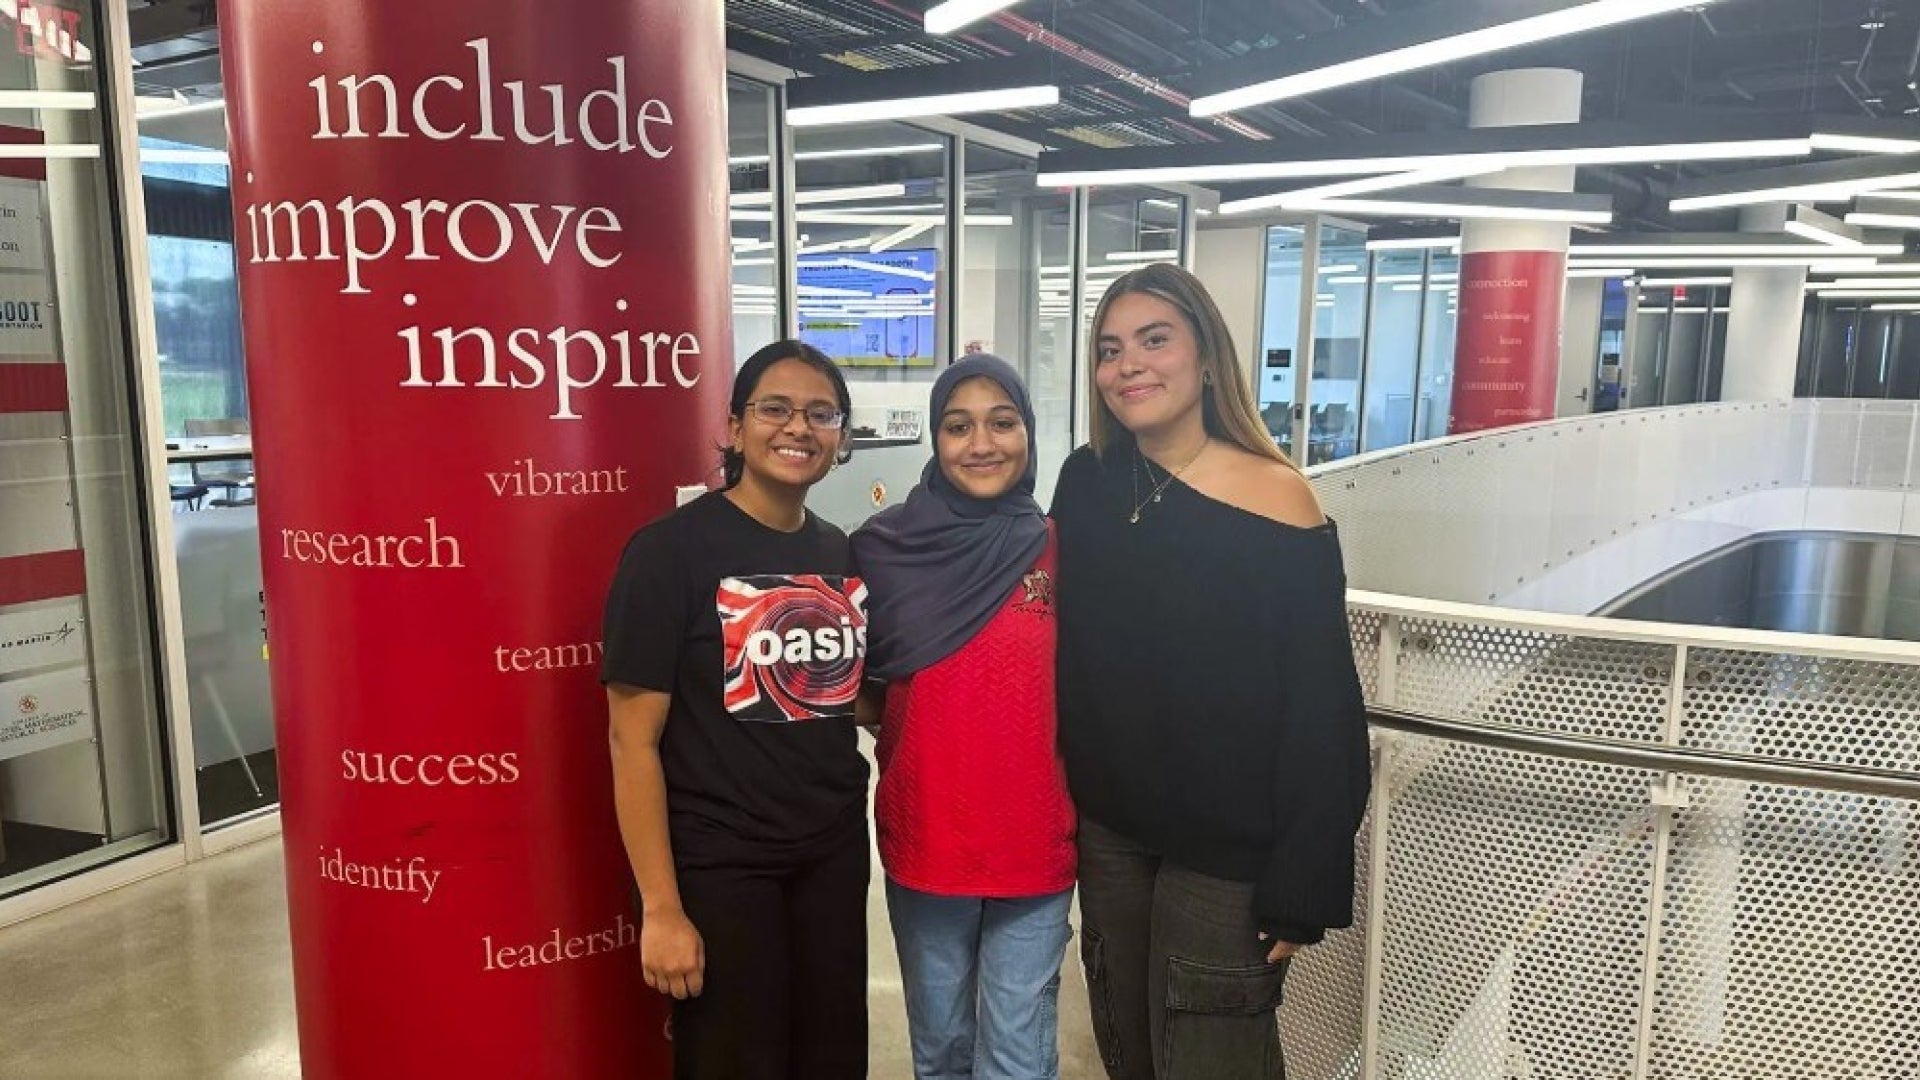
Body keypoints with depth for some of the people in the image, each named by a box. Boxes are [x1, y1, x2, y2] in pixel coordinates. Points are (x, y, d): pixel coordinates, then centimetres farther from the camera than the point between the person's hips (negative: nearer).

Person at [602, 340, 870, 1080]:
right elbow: (633, 740, -14)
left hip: (834, 853, 6)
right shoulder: (671, 550, -13)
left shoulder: (843, 554, 5)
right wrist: (661, 907, -16)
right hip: (717, 867, -5)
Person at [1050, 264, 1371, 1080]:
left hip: (1227, 851, -5)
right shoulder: (1085, 482, -1)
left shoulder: (1275, 499, -16)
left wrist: (1301, 887, -13)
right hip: (1106, 828, 5)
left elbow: (1323, 714, -14)